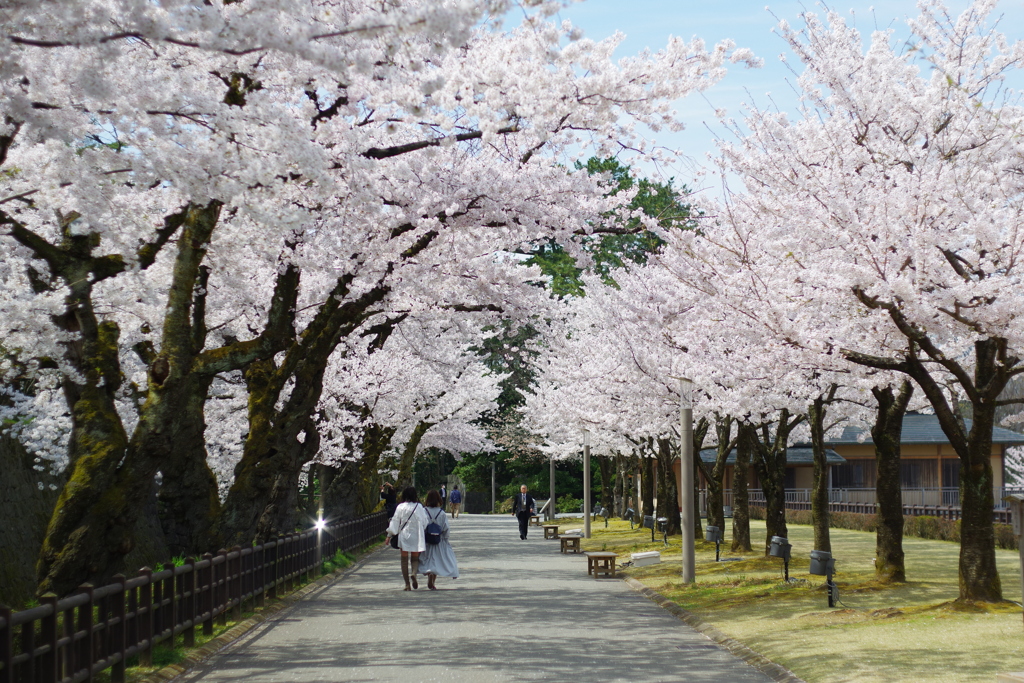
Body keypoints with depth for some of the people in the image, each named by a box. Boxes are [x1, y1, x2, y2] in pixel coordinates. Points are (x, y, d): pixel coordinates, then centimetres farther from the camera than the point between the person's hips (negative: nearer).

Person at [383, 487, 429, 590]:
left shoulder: (400, 507, -3)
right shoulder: (419, 507, -3)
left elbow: (395, 522, -2)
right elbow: (424, 522, 0)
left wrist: (389, 536, 4)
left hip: (403, 536, 0)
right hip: (416, 537, 0)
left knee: (404, 560, 7)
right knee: (415, 558, 11)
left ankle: (407, 584, 3)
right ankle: (414, 573, -20)